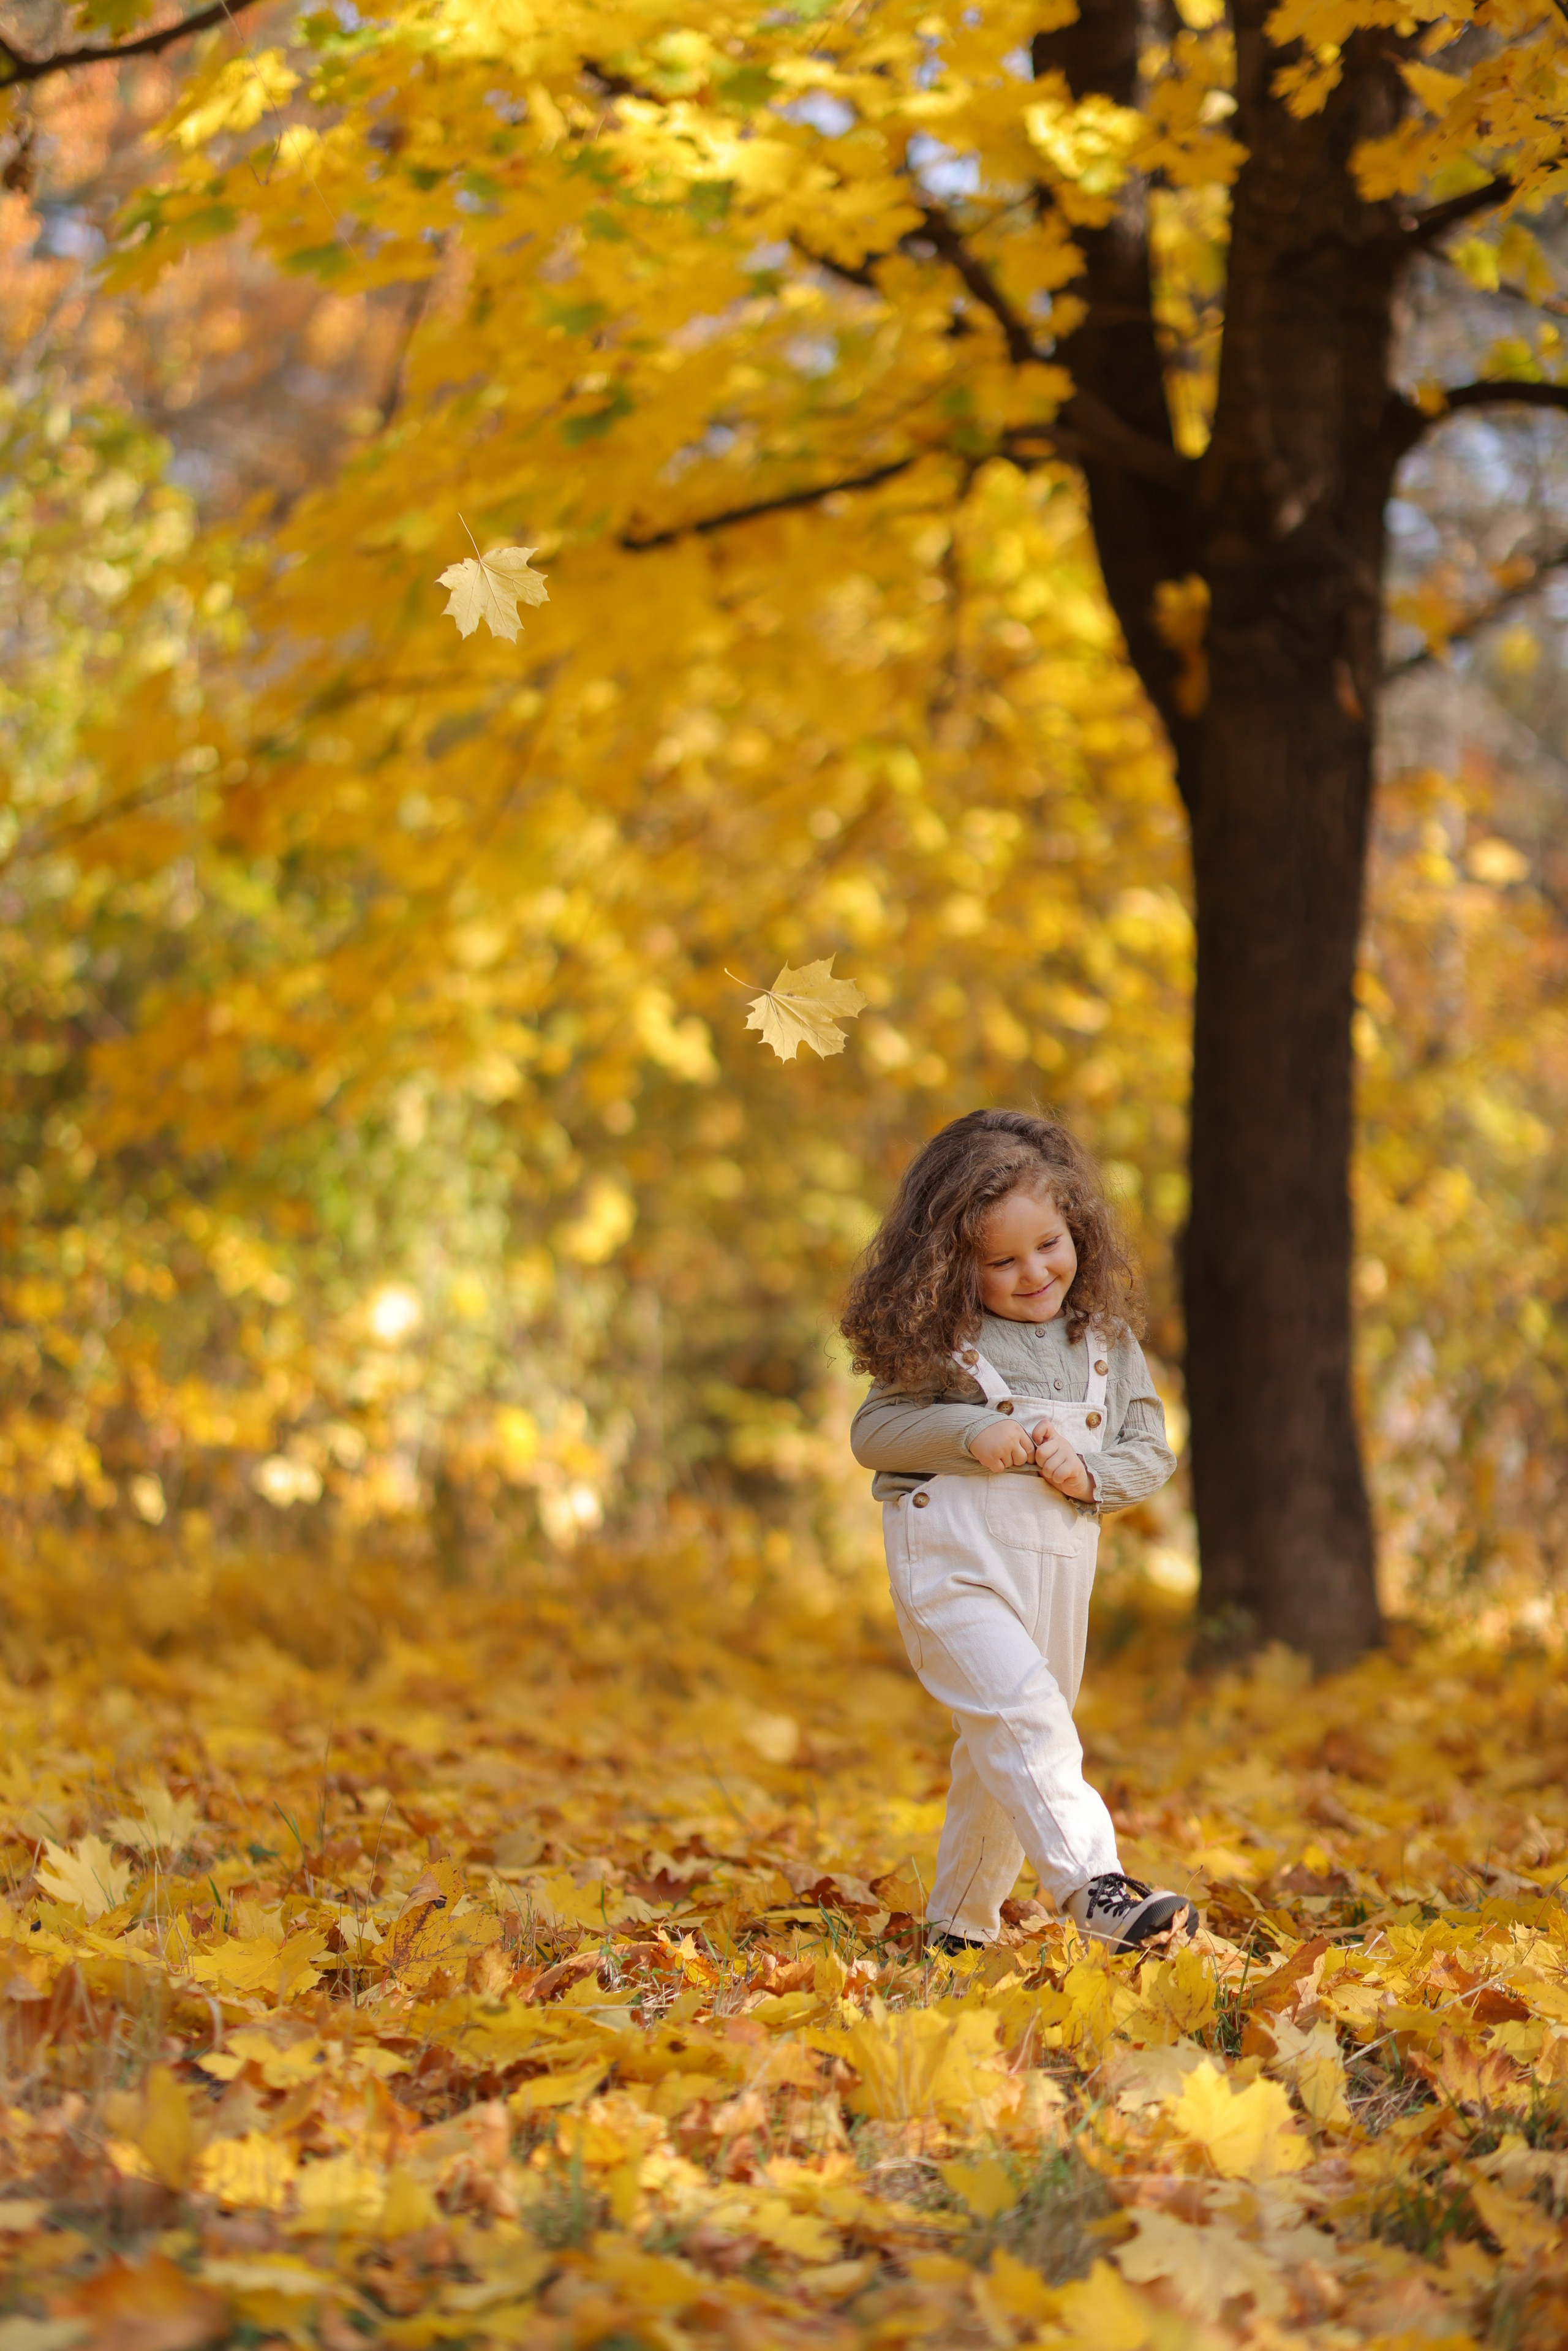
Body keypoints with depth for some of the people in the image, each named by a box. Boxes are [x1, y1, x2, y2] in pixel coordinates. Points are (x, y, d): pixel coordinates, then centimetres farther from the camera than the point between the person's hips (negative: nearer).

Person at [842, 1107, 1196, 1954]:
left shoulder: (1107, 1339, 7)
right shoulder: (942, 1336, -3)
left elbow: (1153, 1452, 10)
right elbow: (872, 1430, -1)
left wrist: (1090, 1473, -11)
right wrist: (971, 1433, -16)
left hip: (1058, 1567, 5)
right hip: (954, 1559, -5)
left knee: (1001, 1755, 14)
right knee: (1024, 1718, -24)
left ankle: (960, 1922, 30)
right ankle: (1095, 1890, -34)